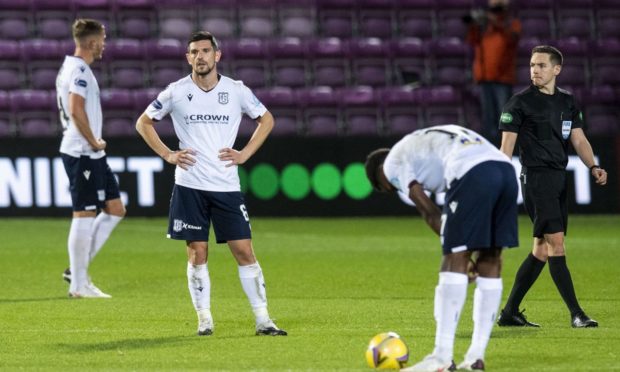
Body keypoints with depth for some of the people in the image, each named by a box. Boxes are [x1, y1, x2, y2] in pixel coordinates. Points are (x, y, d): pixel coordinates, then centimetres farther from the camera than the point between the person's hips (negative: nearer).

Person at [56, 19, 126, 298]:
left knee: (115, 209, 11)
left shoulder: (69, 67, 16)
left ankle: (77, 269, 13)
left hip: (91, 154, 10)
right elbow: (76, 110, -26)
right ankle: (79, 284, 0)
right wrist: (94, 142, -16)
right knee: (84, 216, -5)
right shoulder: (79, 71, -15)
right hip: (82, 154, -10)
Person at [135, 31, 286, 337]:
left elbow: (266, 119, 16)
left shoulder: (236, 91, 1)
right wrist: (167, 155, 1)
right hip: (189, 186, 0)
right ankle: (204, 319, 10)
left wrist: (245, 154, 4)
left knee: (244, 251, -3)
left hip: (227, 185, 0)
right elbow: (143, 122, 11)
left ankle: (262, 319, 1)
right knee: (197, 253, 0)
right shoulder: (176, 92, 0)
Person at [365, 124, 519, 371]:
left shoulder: (393, 163, 18)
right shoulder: (428, 140, 39)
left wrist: (458, 251, 10)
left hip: (473, 174, -7)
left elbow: (429, 212, 9)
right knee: (490, 262, 12)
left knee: (454, 262, -3)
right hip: (506, 168, 7)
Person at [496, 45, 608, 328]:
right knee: (556, 243, -13)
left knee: (542, 249, 8)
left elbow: (579, 139, 10)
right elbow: (506, 146, -6)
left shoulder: (567, 102, 14)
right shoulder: (520, 102, -4)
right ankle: (576, 313, -13)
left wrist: (592, 166, -9)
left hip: (559, 178, 7)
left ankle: (510, 312, 16)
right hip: (536, 177, -7)